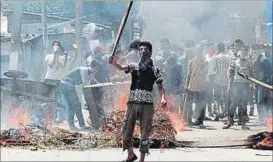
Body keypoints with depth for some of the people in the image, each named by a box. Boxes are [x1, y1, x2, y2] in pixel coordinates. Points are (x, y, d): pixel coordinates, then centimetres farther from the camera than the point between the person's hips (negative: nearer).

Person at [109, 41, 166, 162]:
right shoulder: (134, 66, 6)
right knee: (127, 130, 4)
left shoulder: (154, 70, 5)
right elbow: (121, 68, -12)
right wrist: (114, 63, -34)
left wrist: (162, 98, -16)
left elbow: (160, 87, 3)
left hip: (147, 104, -1)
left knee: (145, 133, 1)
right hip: (133, 103, 1)